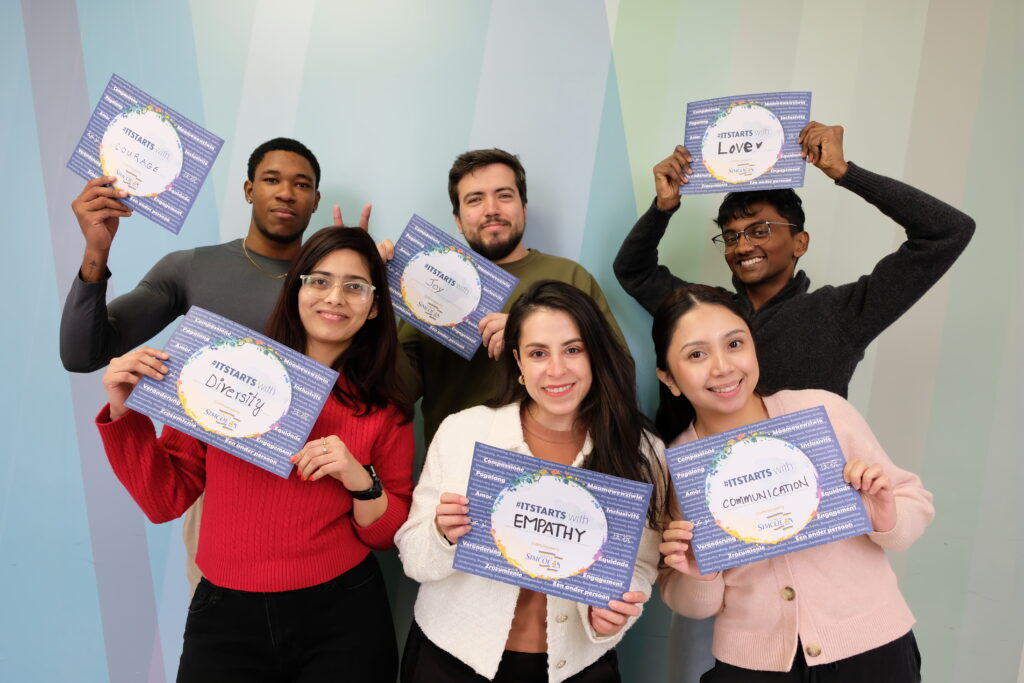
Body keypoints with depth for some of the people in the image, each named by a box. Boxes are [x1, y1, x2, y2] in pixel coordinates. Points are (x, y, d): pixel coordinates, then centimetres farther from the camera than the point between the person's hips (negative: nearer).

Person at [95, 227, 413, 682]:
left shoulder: (384, 408, -3)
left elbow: (389, 535, 1)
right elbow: (166, 500, 1)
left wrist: (361, 481, -17)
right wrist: (125, 413, -11)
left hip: (342, 617, 0)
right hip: (224, 615, 0)